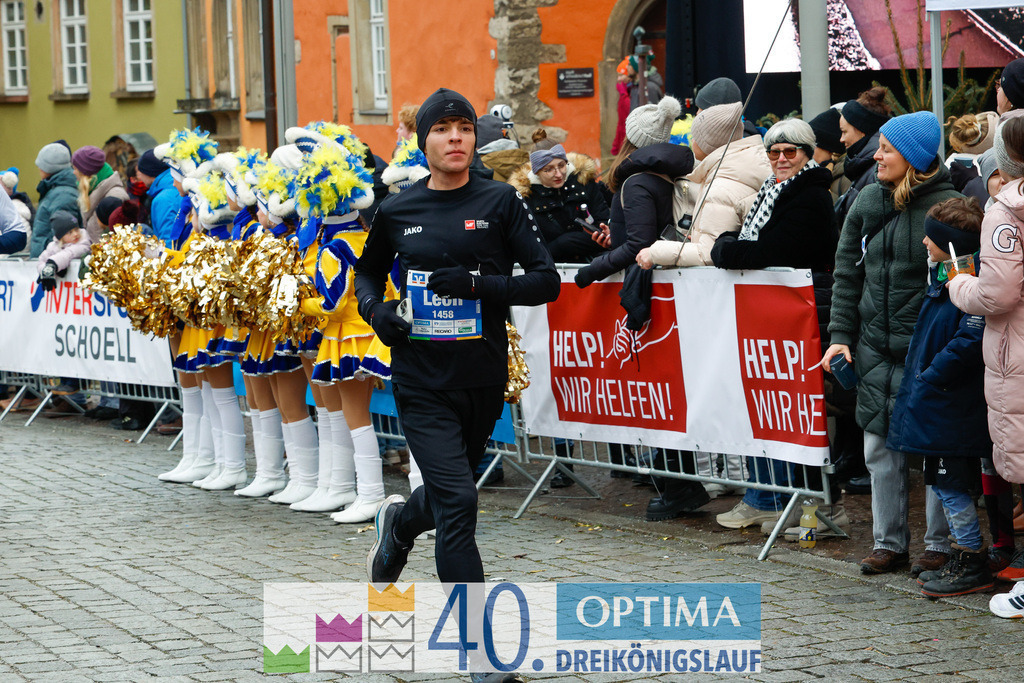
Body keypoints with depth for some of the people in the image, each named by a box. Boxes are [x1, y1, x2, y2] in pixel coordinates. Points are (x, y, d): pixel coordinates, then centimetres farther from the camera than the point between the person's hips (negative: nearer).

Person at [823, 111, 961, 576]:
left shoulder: (947, 206, -8)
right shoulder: (868, 203, 8)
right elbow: (847, 273, 12)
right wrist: (840, 335, 4)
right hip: (875, 348, 5)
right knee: (881, 449, 8)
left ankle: (939, 544, 10)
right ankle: (889, 541, 18)